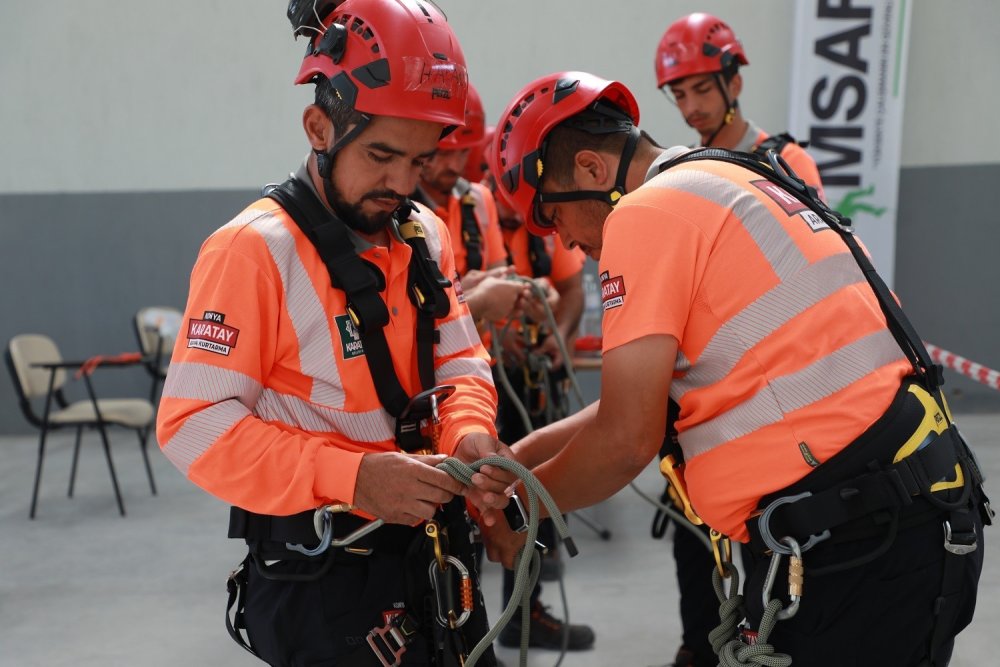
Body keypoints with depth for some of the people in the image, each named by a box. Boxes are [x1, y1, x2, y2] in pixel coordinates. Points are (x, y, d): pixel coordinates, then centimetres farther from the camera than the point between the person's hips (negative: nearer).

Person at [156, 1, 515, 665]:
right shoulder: (256, 249, -17)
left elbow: (459, 364, 8)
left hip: (432, 555, 7)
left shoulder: (426, 236, 5)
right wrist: (351, 477, -31)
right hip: (321, 582, -7)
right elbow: (195, 423, -21)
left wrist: (469, 434, -15)